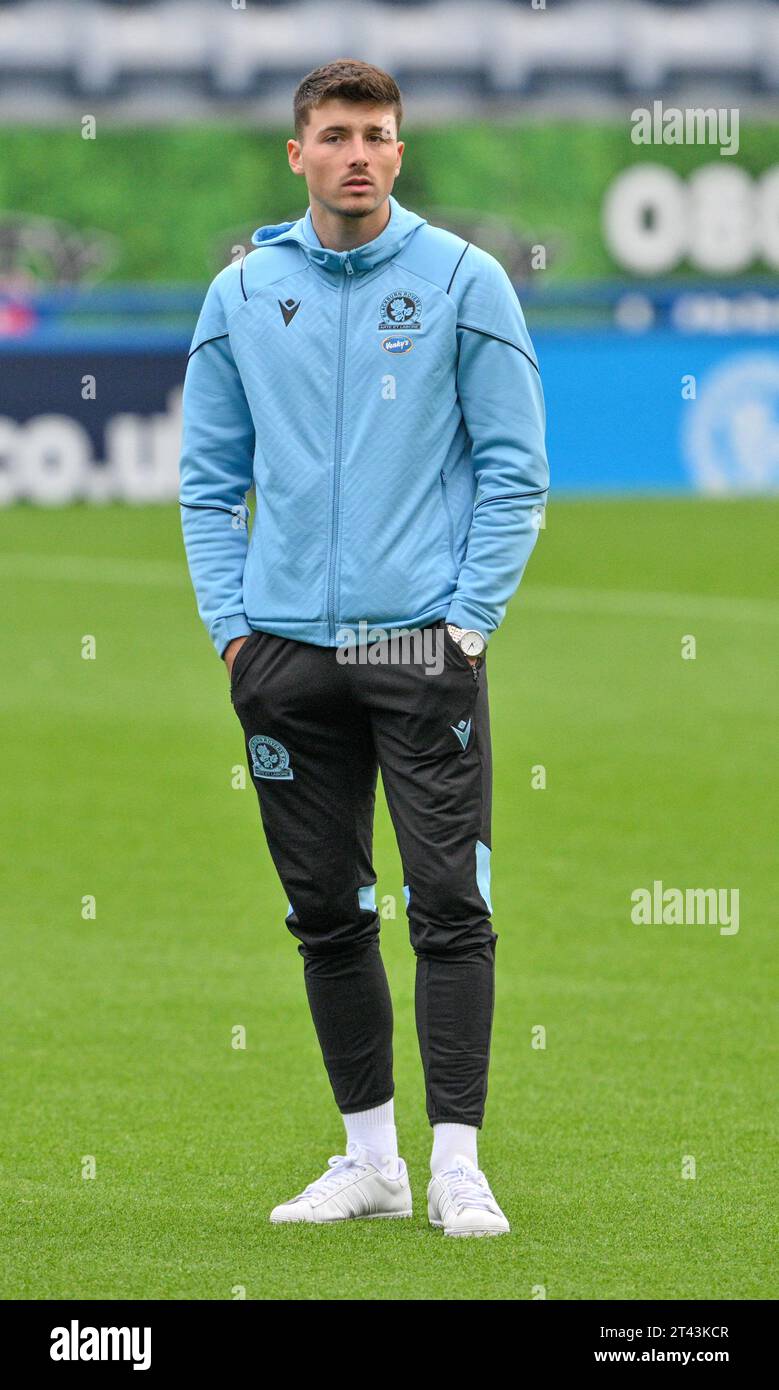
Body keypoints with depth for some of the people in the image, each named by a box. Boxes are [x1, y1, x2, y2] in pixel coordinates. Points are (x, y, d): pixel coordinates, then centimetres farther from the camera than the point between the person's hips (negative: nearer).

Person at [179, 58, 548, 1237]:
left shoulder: (465, 283, 0)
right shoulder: (240, 297, 8)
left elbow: (514, 467, 0)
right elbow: (210, 479, 13)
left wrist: (470, 618, -7)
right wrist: (232, 624, 3)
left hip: (422, 645, -3)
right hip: (288, 653, 3)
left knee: (449, 906, -8)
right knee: (327, 913, 7)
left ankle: (456, 1163, -5)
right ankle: (369, 1155, 16)